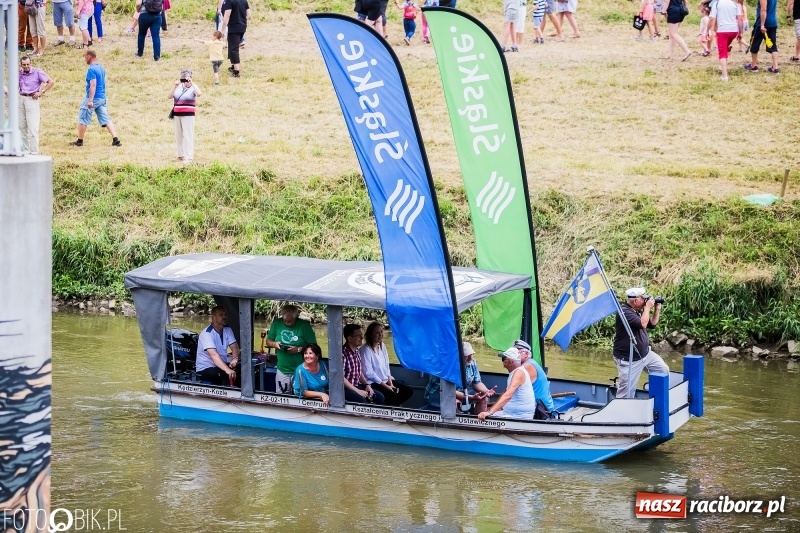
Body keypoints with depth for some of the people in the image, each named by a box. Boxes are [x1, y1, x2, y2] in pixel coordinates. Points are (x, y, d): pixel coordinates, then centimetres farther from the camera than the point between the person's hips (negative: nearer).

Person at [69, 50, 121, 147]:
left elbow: (93, 85, -23)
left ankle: (80, 141, 12)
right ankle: (116, 140, -4)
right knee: (105, 119, 6)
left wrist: (90, 100, -25)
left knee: (83, 119, 5)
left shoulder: (91, 69, -16)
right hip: (102, 98, 8)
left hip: (94, 98, -8)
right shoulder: (101, 68, 12)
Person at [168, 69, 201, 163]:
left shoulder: (193, 88, -2)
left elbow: (199, 94, -23)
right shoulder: (178, 87, 9)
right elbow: (169, 96, 1)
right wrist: (175, 86, -10)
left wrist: (191, 83, -20)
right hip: (176, 115, 5)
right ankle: (180, 155, 19)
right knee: (178, 136, 10)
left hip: (188, 115, -5)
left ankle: (188, 157, -7)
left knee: (188, 136, -7)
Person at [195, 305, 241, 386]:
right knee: (227, 375, -34)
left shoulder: (228, 330, 5)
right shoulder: (206, 334, -19)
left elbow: (234, 347, -2)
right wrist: (227, 370, -46)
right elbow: (213, 355, -31)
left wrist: (235, 359, -27)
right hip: (205, 369, -7)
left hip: (221, 366, 7)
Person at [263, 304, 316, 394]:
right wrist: (274, 344, -11)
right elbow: (268, 341, 12)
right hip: (282, 370, 3)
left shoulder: (304, 325, -7)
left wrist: (298, 349, -21)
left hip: (300, 371, -3)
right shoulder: (276, 323, 3)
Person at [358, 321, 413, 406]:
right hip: (373, 383, -9)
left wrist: (390, 383, -2)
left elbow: (386, 367, 13)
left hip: (385, 380, 9)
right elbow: (368, 373, -18)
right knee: (392, 395, -30)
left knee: (408, 391, -1)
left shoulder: (382, 346, 9)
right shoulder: (365, 349, -15)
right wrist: (385, 386, -16)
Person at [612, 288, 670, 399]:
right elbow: (642, 324, -31)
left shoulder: (638, 311, 8)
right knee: (626, 392, -9)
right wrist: (648, 307, -20)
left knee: (664, 370, 11)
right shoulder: (624, 312, -22)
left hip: (646, 354, 9)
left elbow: (652, 324, 18)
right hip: (629, 360, -9)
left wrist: (657, 309, 5)